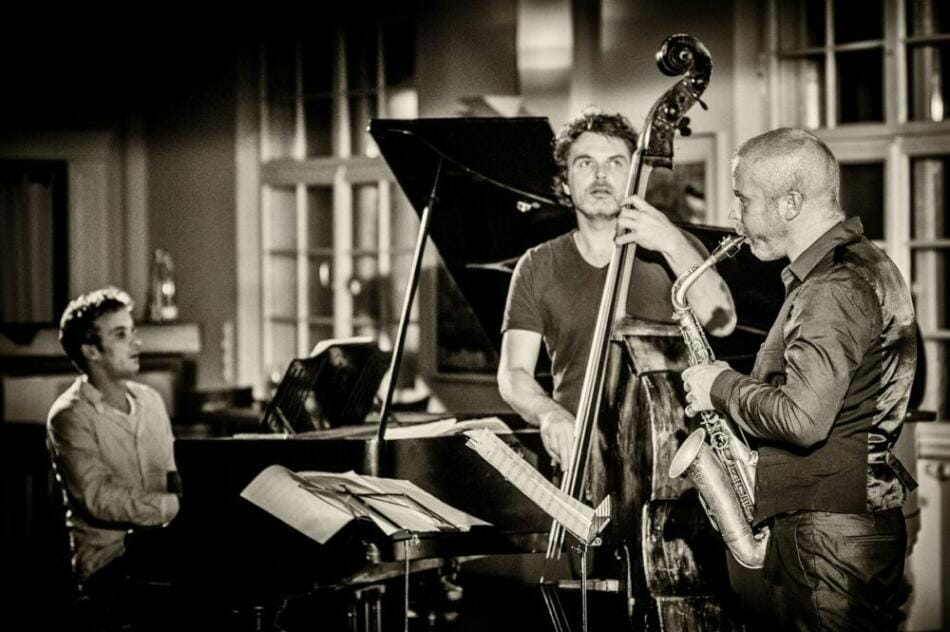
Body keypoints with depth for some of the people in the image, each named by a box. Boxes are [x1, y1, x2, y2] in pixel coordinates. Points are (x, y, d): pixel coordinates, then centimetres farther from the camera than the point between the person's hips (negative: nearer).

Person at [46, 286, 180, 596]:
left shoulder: (150, 400, 13)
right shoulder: (70, 416, -8)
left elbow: (172, 479, 13)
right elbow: (101, 500, -17)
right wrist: (180, 505, -22)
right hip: (108, 558, -6)